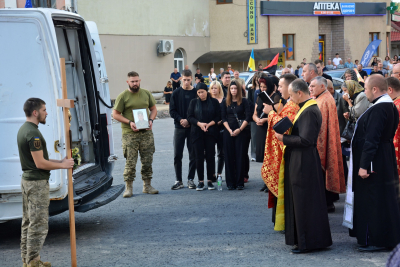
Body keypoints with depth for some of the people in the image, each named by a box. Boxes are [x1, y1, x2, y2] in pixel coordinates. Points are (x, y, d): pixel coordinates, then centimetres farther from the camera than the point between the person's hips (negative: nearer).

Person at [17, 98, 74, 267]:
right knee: (38, 224, -4)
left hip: (27, 180, 10)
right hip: (37, 183, -10)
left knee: (28, 222, 15)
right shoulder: (33, 133, -20)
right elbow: (40, 163, -22)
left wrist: (60, 161, 14)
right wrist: (62, 165, -10)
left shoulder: (23, 130, 11)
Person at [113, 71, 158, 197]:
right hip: (129, 134, -4)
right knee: (130, 162, -5)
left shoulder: (146, 94, 11)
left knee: (147, 161, 7)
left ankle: (147, 185, 17)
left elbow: (153, 109, 19)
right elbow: (115, 114, -1)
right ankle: (128, 188, 3)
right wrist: (129, 122, -13)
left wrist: (151, 120, -1)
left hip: (146, 133, 4)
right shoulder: (122, 96, -1)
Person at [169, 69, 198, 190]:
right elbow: (172, 111, 2)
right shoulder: (176, 93, 3)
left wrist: (189, 121, -12)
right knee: (177, 155, 1)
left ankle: (191, 179, 13)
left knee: (193, 155, 3)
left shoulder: (196, 93, 0)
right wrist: (181, 120, -13)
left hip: (193, 127, -1)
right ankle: (178, 181, 9)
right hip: (179, 128, 1)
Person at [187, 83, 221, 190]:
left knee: (210, 156, -2)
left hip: (211, 132, -1)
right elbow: (190, 117, 3)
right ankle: (200, 181, 4)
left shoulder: (214, 102, 6)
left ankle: (210, 180, 6)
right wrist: (199, 124, -13)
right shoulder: (194, 102, 9)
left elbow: (218, 117, 3)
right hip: (197, 133, 1)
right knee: (199, 156, -2)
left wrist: (209, 124, -12)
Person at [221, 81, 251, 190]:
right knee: (229, 157, 0)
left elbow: (248, 116, -2)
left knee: (240, 156, -4)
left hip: (241, 131, -2)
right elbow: (223, 118, 5)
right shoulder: (225, 102, 9)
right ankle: (230, 183, 5)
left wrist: (240, 129, -11)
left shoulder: (244, 101, 3)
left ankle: (240, 183, 1)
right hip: (228, 131, 2)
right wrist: (230, 130, -7)